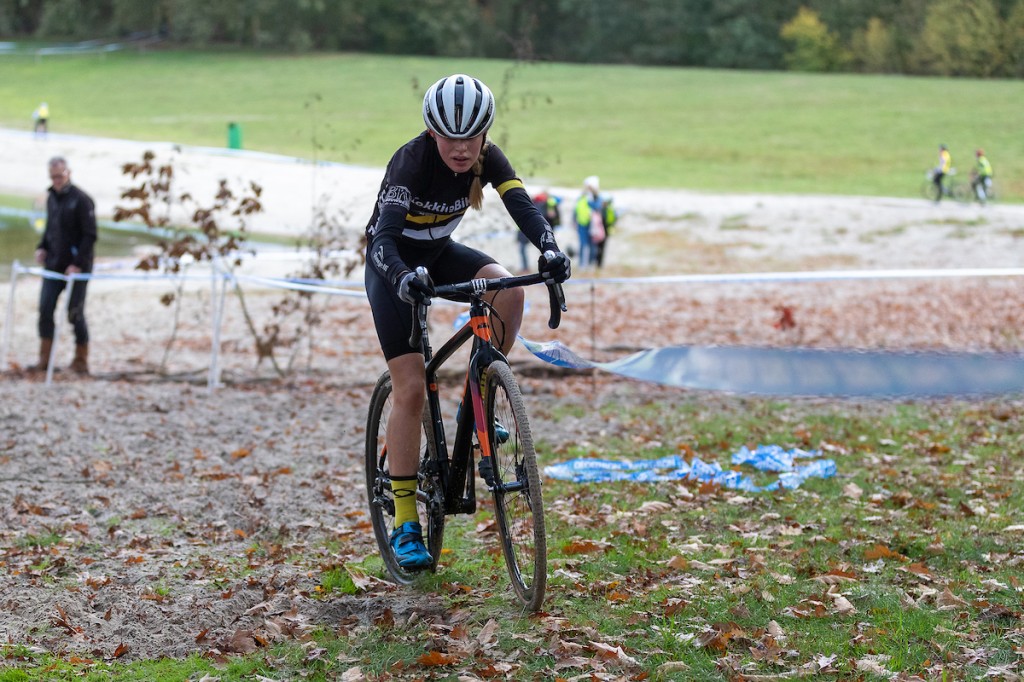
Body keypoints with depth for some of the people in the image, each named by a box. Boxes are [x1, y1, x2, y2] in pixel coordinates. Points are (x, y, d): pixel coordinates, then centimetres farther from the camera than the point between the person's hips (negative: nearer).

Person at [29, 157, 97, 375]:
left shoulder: (81, 200, -12)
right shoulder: (52, 197, 11)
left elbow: (90, 236, -15)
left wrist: (78, 264, -20)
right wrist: (42, 247, 5)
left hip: (76, 268, -6)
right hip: (53, 265, 6)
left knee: (75, 314, -1)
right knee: (45, 309, -1)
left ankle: (81, 361, 13)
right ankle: (44, 360, 7)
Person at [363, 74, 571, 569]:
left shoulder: (487, 158, -17)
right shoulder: (413, 160, -30)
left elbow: (523, 207, -29)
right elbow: (383, 236, -39)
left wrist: (550, 249, -49)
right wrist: (402, 278, -59)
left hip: (440, 253, 5)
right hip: (392, 264, -4)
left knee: (508, 290, -27)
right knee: (410, 389, -12)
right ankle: (405, 525, -6)